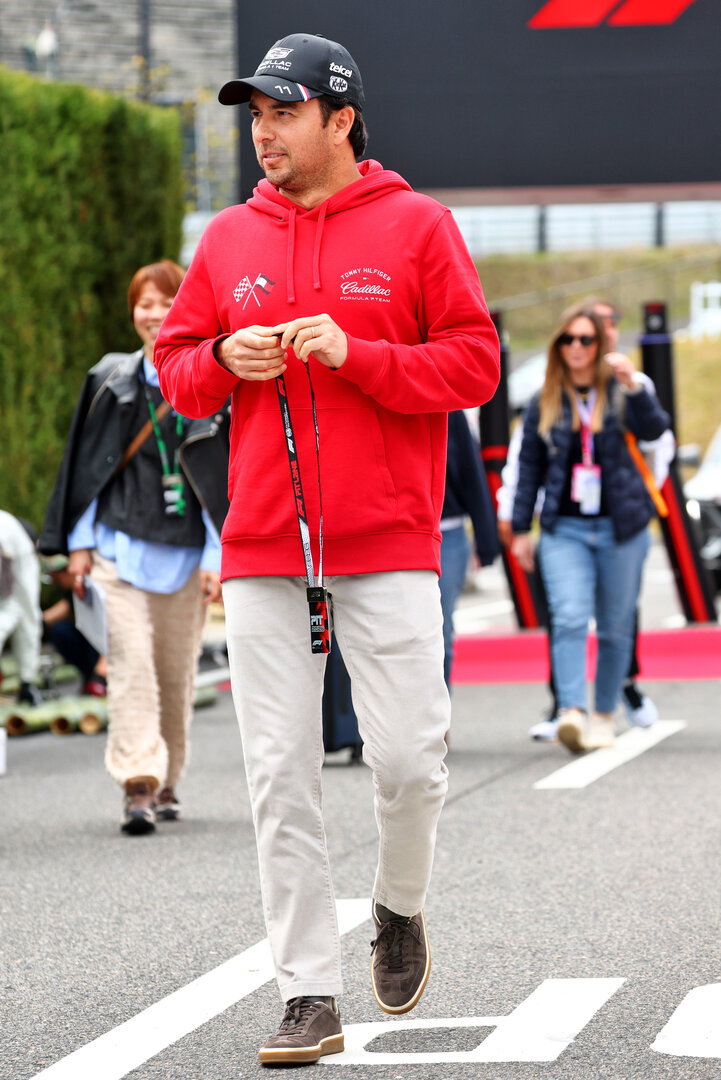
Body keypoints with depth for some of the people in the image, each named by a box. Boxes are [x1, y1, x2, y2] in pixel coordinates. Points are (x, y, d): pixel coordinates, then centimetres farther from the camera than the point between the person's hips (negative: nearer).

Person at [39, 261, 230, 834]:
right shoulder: (110, 381, 5)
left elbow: (227, 479, 2)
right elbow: (86, 465, 9)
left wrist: (219, 557, -4)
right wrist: (78, 544, 4)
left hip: (185, 553, 0)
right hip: (119, 548, 0)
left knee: (177, 671, 7)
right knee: (131, 665, -12)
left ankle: (167, 781, 22)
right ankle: (138, 785, -19)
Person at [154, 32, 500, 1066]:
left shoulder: (416, 225, 1)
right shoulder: (228, 238, 12)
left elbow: (474, 363, -3)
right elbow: (175, 366, 16)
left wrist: (355, 354, -15)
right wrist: (224, 361, -6)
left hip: (389, 544, -3)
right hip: (263, 550, 3)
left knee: (408, 757, -7)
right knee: (281, 778, -1)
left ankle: (400, 905, 24)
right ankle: (311, 998, 4)